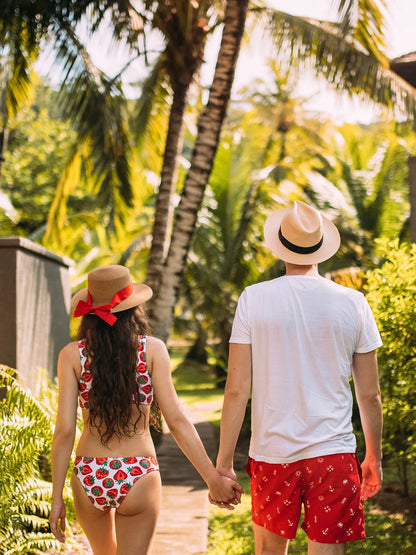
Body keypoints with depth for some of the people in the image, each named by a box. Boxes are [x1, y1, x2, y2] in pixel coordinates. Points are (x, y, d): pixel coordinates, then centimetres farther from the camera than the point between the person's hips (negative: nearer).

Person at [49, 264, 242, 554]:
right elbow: (176, 420, -10)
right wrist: (213, 479, -6)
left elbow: (65, 430, -7)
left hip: (88, 478, 2)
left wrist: (57, 497, 0)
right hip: (138, 478, -2)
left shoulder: (71, 355, -3)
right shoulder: (152, 349, -6)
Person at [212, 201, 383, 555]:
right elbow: (369, 395, 3)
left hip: (272, 452, 1)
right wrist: (374, 458, 16)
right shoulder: (353, 303, -1)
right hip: (334, 452, 0)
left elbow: (237, 389, -6)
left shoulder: (254, 299, -3)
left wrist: (224, 462, 1)